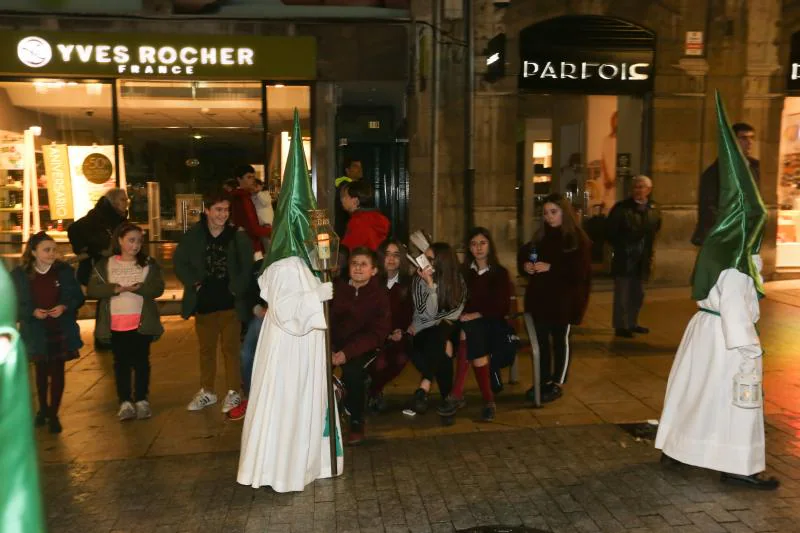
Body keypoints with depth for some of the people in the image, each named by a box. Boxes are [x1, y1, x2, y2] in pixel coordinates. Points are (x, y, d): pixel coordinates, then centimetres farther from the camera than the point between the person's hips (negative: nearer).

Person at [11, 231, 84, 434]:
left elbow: (78, 297, 0)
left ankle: (53, 414, 15)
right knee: (41, 372, 18)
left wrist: (64, 307, -18)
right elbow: (15, 305, -3)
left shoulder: (65, 271, -7)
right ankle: (43, 409, 38)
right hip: (36, 332, 1)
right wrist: (33, 312, -20)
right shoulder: (19, 275, -7)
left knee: (57, 372, 3)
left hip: (61, 331, -1)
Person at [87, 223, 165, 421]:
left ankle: (142, 400, 15)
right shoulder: (104, 265, 6)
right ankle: (125, 402, 11)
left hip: (142, 322, 0)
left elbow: (158, 288, -6)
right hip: (116, 324, 0)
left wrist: (138, 288, -23)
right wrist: (116, 288, -20)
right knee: (121, 362, 5)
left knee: (141, 361, 6)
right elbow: (92, 290, -5)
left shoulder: (149, 263, 6)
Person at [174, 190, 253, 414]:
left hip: (230, 303, -2)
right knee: (206, 349, 14)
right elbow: (179, 262, 6)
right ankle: (206, 391, 28)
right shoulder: (193, 236, -1)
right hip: (204, 303, 2)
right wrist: (193, 282, -5)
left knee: (231, 348, 4)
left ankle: (233, 391, 17)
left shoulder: (238, 237, -6)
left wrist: (238, 290, -11)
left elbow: (247, 268, -3)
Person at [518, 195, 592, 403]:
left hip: (564, 300, -5)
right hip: (539, 298, 5)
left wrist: (550, 267, -22)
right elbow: (524, 254, 19)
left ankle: (557, 384, 17)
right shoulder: (541, 237, 9)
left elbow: (579, 271, -17)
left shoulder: (578, 239, -8)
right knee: (541, 340, 9)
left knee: (560, 340, 6)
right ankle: (543, 381, 22)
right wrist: (525, 265, -4)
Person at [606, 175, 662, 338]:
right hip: (624, 259, -5)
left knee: (637, 294, 16)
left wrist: (648, 253, 8)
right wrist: (619, 248, -5)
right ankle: (620, 326, 7)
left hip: (641, 260, 5)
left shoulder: (654, 210, 6)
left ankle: (632, 323, 30)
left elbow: (653, 232, 15)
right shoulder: (621, 208, -9)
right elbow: (611, 231, -6)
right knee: (622, 294, -2)